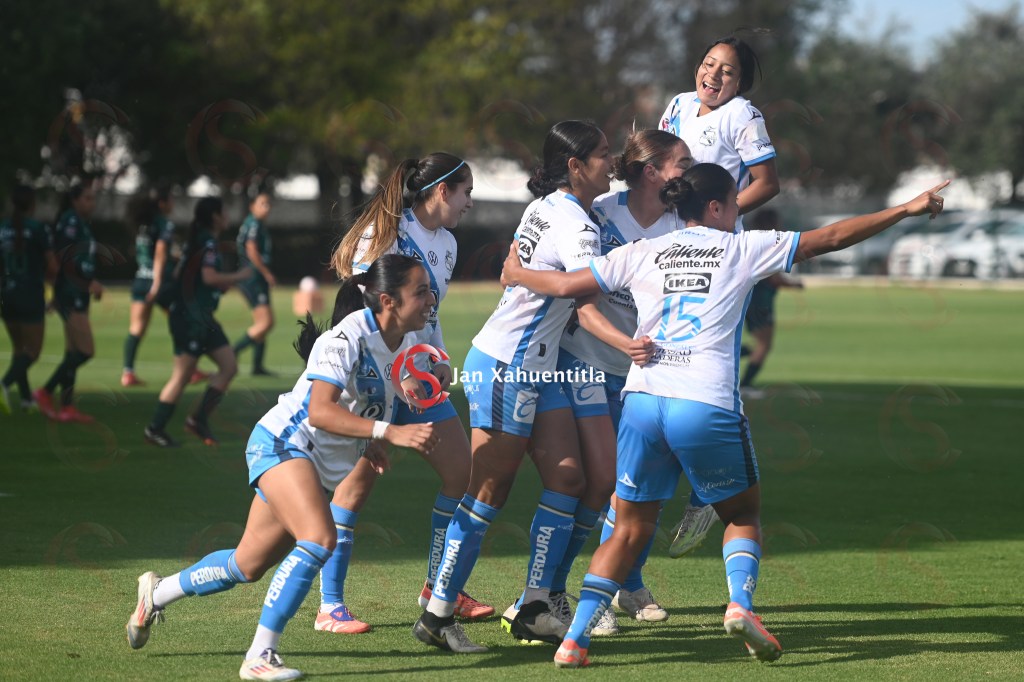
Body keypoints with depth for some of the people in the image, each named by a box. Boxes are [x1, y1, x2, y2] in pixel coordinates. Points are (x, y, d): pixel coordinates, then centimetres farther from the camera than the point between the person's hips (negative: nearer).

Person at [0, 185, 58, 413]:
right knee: (32, 350, 1)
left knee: (19, 347, 18)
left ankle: (26, 398, 19)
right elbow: (53, 267, -9)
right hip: (30, 297, -5)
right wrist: (45, 276, 13)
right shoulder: (38, 229, -11)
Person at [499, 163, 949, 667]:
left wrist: (516, 273, 33)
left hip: (642, 396, 3)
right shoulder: (743, 249, 7)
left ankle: (574, 640, 3)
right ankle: (740, 604, -7)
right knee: (743, 513, 19)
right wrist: (905, 210, 15)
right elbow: (829, 238, 9)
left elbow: (567, 285, 13)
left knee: (631, 528, 13)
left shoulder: (642, 254, 13)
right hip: (705, 404, -3)